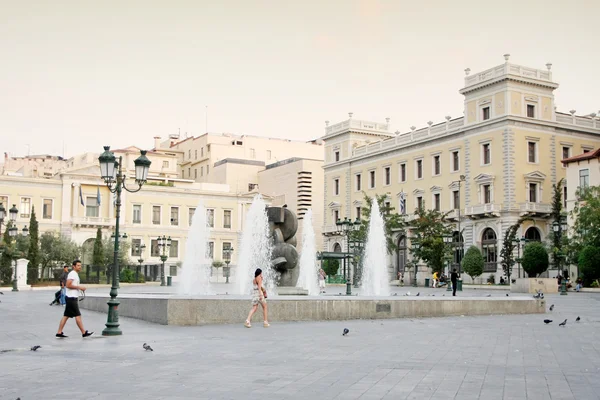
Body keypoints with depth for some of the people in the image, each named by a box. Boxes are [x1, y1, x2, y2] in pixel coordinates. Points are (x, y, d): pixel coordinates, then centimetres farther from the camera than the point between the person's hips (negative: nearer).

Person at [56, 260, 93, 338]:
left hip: (73, 297, 10)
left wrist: (80, 288, 14)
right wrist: (79, 287, -17)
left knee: (66, 316, 9)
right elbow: (68, 285, -20)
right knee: (78, 315, -6)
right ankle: (84, 332, -4)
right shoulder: (72, 274, -12)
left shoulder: (75, 274, 19)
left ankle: (59, 333, 10)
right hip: (71, 298, -10)